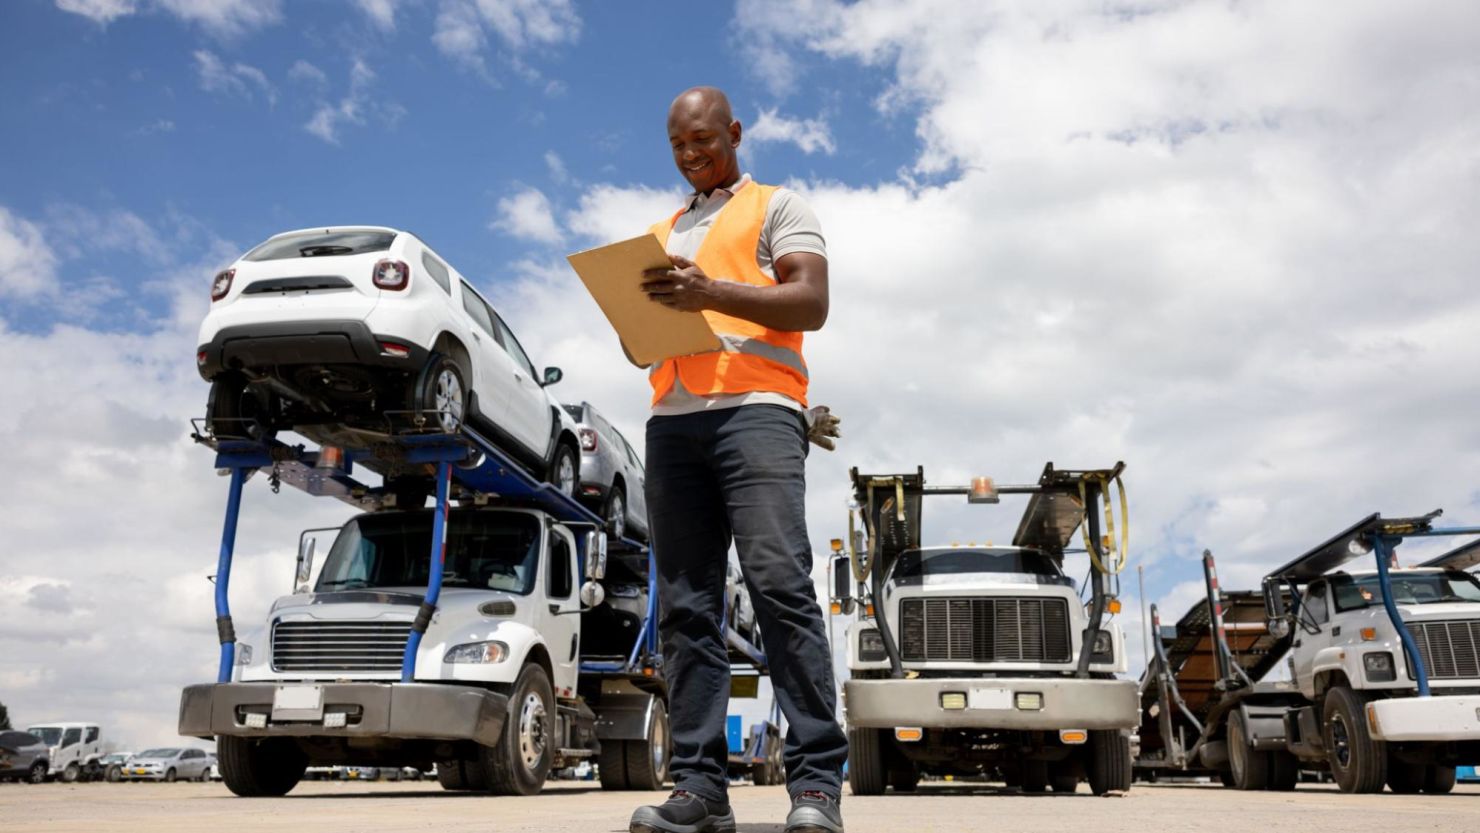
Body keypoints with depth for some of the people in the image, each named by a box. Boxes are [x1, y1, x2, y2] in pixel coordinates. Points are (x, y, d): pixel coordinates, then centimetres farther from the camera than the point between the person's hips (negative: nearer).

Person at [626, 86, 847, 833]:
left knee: (779, 583, -19)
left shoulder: (777, 207, 14)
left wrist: (713, 292, -16)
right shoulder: (659, 234, 30)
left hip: (755, 407, -5)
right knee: (685, 605, -3)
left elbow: (811, 302, -2)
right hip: (672, 420, 6)